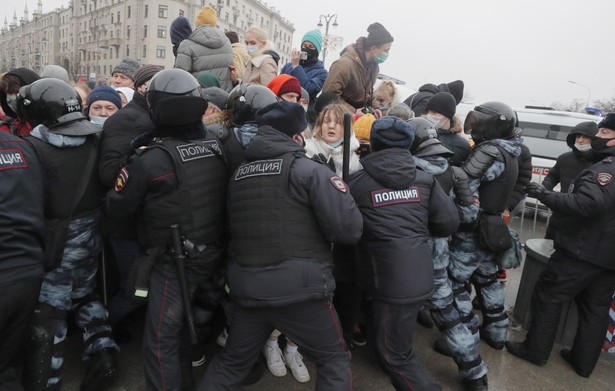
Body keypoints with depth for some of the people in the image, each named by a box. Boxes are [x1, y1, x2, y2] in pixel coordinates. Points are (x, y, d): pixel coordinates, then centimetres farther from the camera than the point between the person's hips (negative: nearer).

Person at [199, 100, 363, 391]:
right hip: (299, 288, -5)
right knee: (335, 359, 17)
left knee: (231, 361, 26)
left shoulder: (238, 175, 9)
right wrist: (341, 192, 6)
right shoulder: (309, 170, -9)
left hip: (246, 288, 6)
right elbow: (349, 228, -16)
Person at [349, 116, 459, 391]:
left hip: (393, 281, -6)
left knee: (393, 353, 10)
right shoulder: (425, 179, 3)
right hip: (421, 276, 7)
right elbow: (449, 223, 3)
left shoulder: (357, 183, -7)